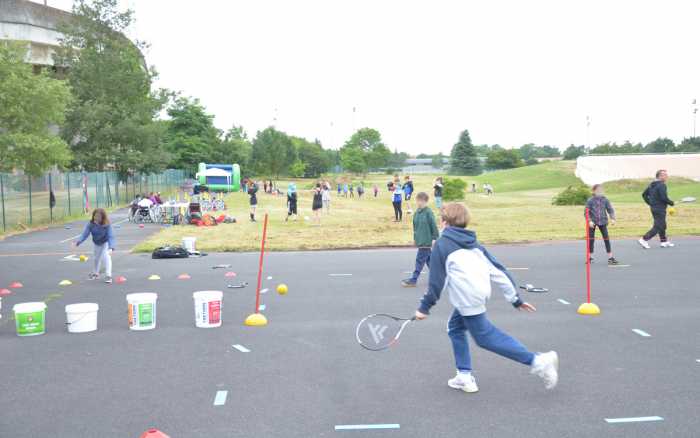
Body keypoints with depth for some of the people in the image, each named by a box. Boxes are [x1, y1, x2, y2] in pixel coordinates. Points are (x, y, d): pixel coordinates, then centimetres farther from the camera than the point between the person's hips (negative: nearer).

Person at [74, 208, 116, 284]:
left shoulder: (107, 225, -34)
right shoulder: (91, 224, -25)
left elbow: (110, 236, -38)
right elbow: (85, 234, -24)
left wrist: (111, 248, -50)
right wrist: (78, 241, -41)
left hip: (106, 242, -5)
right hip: (97, 243, 5)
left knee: (106, 257, -26)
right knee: (97, 258, 24)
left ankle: (108, 276, -22)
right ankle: (96, 273, 48)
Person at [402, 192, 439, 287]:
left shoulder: (428, 212, -15)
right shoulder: (417, 212, 7)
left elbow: (434, 226, -13)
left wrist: (435, 238, -12)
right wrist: (415, 238, 19)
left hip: (426, 241, -8)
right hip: (420, 240, 8)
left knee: (420, 260, -3)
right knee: (428, 259, 15)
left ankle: (413, 280, 1)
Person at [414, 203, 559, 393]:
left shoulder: (441, 245, -1)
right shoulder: (473, 244, 19)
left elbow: (436, 281, -5)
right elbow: (498, 270, 14)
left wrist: (425, 307, 5)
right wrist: (515, 298, 17)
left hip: (467, 298, -8)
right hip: (481, 292, 8)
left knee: (485, 336, -1)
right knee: (455, 327, 21)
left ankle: (538, 361, -6)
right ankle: (465, 376, 20)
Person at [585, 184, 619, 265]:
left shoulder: (605, 200, -2)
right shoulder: (590, 200, -9)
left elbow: (610, 209, 0)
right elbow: (586, 212, -10)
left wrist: (612, 218, -15)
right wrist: (589, 221, -22)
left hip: (602, 221, 2)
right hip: (592, 222, -2)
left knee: (606, 238, -3)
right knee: (591, 239, 5)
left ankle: (610, 258, 1)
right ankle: (590, 257, 19)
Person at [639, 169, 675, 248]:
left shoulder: (652, 184, 10)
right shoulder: (662, 185, -17)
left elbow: (644, 195, 13)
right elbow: (664, 198, -24)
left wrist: (650, 203, 16)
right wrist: (671, 203, -7)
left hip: (653, 208, 10)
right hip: (660, 209, -10)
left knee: (662, 226, 18)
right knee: (658, 227, -4)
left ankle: (664, 242, 25)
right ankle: (644, 239, -7)